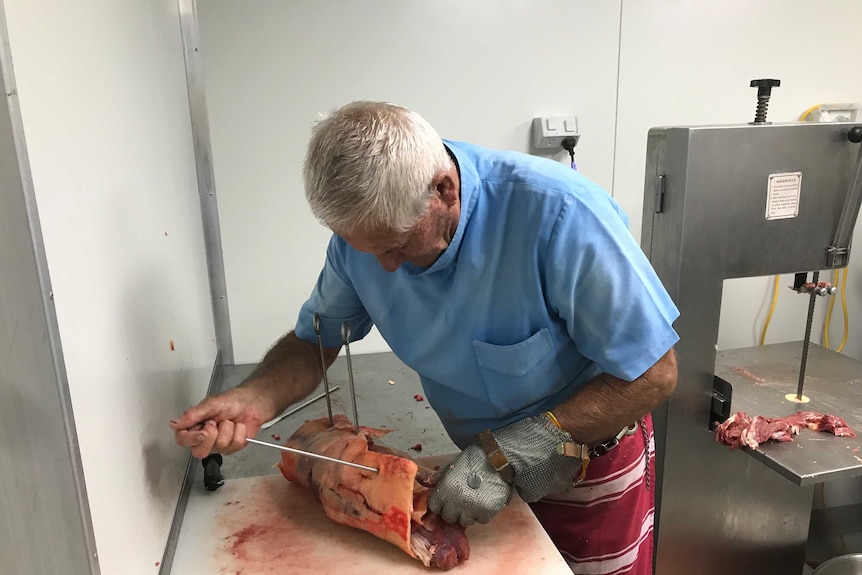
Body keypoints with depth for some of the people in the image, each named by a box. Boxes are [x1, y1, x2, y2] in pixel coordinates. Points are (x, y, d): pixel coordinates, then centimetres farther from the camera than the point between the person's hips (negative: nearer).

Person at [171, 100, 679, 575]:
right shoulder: (363, 225, -18)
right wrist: (255, 399, -24)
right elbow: (316, 339, -4)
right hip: (484, 458, 4)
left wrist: (507, 455, -30)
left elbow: (653, 374, -27)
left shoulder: (557, 213, -34)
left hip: (587, 469, -3)